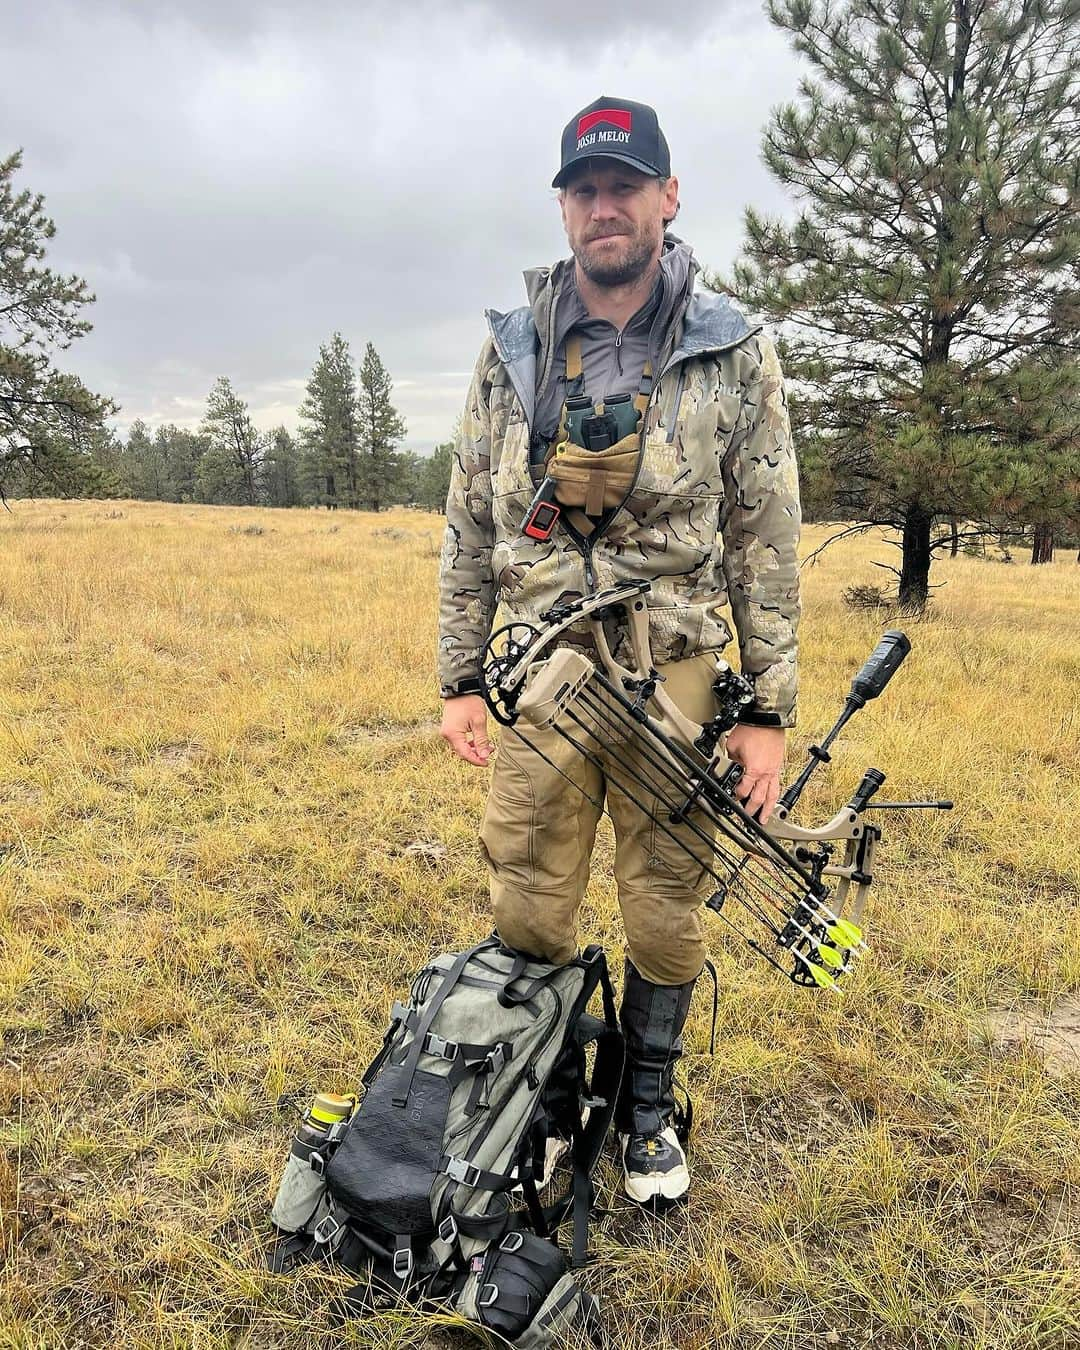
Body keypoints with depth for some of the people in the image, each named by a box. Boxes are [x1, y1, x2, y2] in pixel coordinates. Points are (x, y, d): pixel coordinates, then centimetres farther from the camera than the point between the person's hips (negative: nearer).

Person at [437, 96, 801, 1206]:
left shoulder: (734, 353, -1)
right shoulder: (512, 349, 5)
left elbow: (766, 541, 0)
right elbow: (469, 523, 8)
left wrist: (769, 711, -3)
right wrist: (459, 681, 4)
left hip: (674, 675, -1)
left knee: (666, 913, 11)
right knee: (528, 917, 9)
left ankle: (646, 1105, 37)